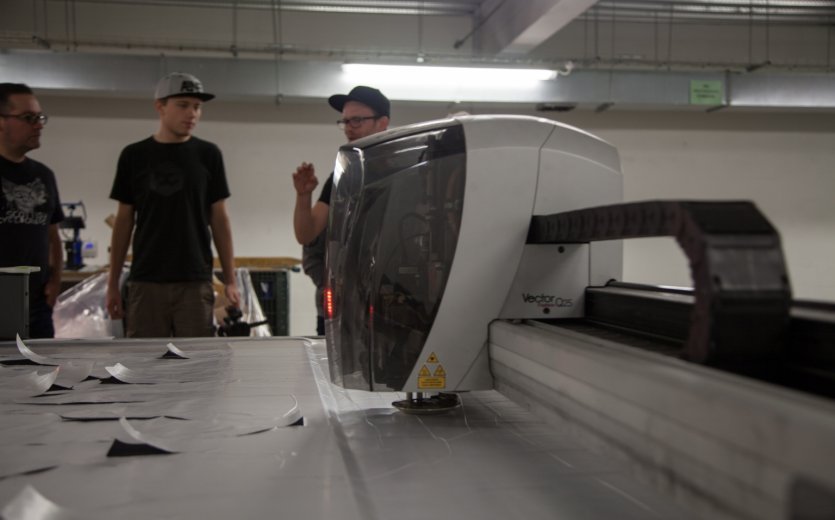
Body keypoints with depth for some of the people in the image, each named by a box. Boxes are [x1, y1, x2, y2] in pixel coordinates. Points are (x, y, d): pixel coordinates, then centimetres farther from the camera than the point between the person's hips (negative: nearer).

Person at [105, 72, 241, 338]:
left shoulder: (208, 154, 5)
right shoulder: (134, 155, 6)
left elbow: (219, 219, 6)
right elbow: (124, 220, 9)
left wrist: (230, 279, 1)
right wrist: (113, 283, 6)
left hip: (194, 281, 0)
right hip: (145, 282, 0)